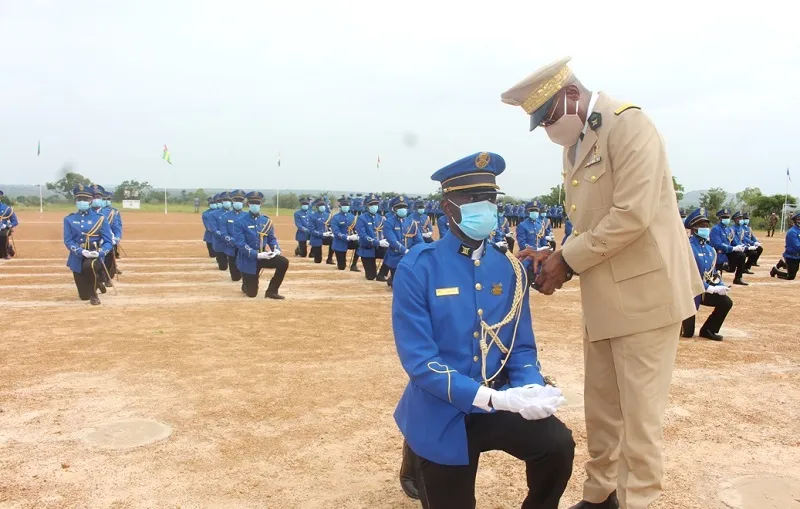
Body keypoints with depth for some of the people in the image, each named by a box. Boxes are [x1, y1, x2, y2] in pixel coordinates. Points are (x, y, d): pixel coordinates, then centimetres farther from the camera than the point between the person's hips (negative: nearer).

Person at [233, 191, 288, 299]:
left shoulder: (266, 221, 3)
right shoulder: (240, 221, -12)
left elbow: (272, 238, 9)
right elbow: (240, 243, -18)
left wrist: (276, 249, -14)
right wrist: (256, 255, -28)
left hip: (263, 255, 4)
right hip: (248, 259, -4)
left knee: (284, 262, -23)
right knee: (251, 294, 0)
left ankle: (271, 291, -6)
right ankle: (246, 285, 41)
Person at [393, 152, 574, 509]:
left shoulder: (510, 268, -1)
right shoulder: (417, 268, -15)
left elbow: (522, 348, 3)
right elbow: (418, 360, -20)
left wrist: (529, 389, -20)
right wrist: (493, 398, -30)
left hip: (499, 401, 3)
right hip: (442, 411, -3)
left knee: (557, 444, -23)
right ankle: (417, 458, 42)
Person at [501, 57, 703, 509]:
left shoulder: (628, 123, -13)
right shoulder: (576, 144, 13)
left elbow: (633, 215, -22)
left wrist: (569, 262, -15)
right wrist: (558, 256, -2)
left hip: (644, 289, -8)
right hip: (604, 294, 9)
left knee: (638, 410, 1)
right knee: (601, 405, 16)